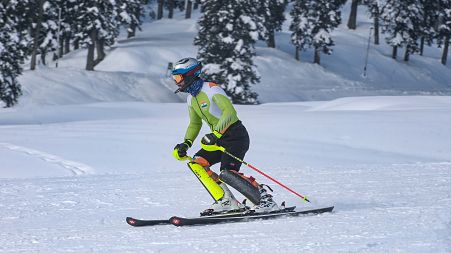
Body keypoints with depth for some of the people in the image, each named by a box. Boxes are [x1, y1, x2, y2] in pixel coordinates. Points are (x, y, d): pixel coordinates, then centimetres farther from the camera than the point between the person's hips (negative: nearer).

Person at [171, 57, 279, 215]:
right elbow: (195, 124, 23)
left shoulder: (210, 89, -17)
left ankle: (265, 199, -16)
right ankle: (226, 202, -7)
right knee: (196, 164, -5)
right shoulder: (191, 98, 10)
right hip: (219, 138, 9)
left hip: (236, 135, -9)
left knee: (227, 173, -25)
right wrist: (185, 144, 7)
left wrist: (215, 134, -41)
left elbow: (230, 111, -29)